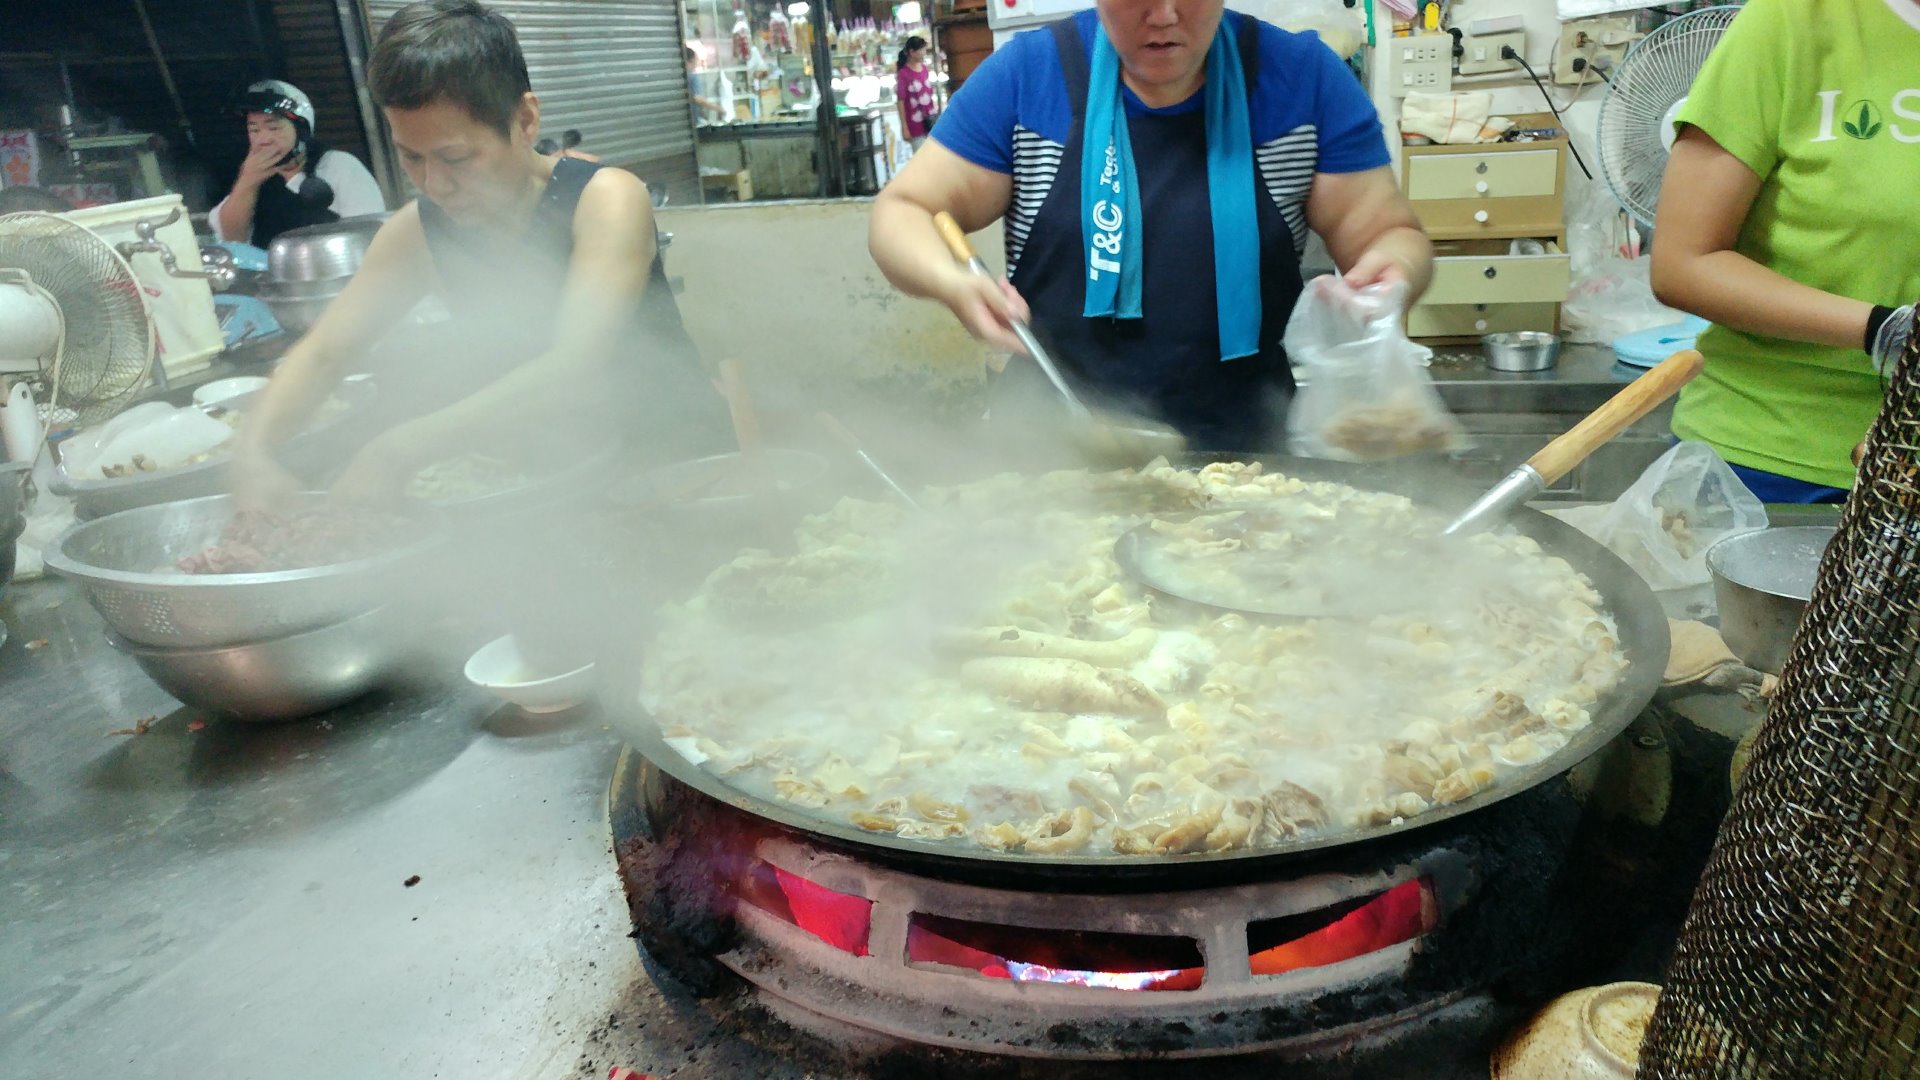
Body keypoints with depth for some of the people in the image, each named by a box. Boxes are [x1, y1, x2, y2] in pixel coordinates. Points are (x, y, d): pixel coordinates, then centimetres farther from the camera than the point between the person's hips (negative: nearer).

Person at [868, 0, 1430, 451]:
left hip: (1246, 455, 1)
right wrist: (950, 281, -18)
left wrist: (1394, 268, -17)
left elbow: (1394, 233, 7)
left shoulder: (1303, 78, 3)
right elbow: (902, 212, 4)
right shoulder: (1026, 74, 2)